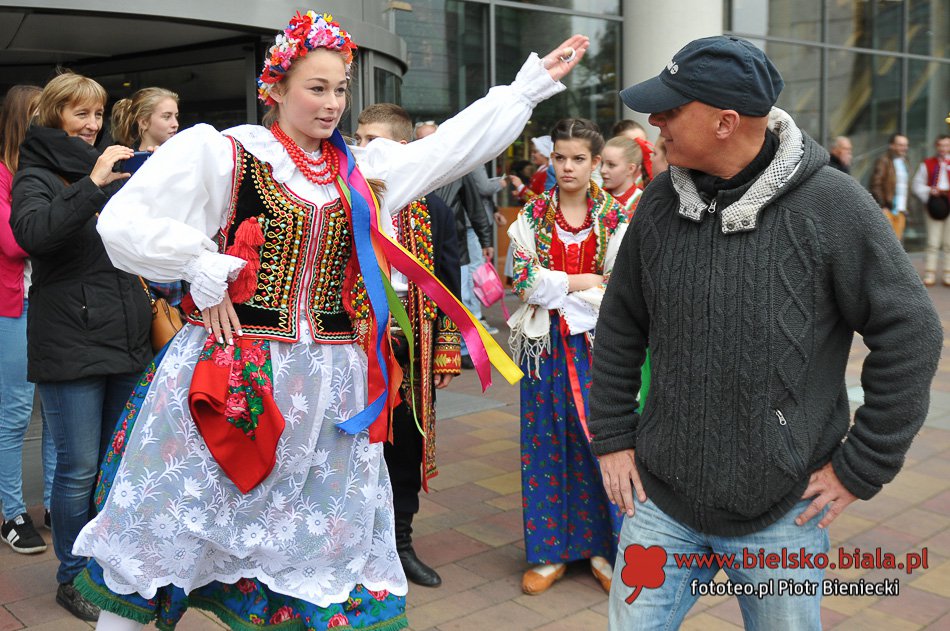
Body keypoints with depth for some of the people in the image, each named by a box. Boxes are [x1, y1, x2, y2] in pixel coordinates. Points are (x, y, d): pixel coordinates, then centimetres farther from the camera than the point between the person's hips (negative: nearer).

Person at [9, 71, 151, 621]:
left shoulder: (115, 171, 16)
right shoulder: (36, 176, 0)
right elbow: (31, 232, -22)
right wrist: (91, 184, -25)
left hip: (126, 338, 5)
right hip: (70, 343, -5)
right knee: (80, 466, 0)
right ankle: (74, 577, 17)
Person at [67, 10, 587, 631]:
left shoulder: (364, 170, 10)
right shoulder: (221, 153, -4)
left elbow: (454, 143, 10)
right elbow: (122, 223, -8)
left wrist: (536, 79, 10)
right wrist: (205, 275, -11)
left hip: (330, 386, 4)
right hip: (233, 369, -4)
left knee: (320, 541, 12)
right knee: (165, 530, 7)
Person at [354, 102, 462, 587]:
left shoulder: (433, 211, 2)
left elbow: (450, 287, 3)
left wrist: (447, 355, -1)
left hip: (411, 350, 1)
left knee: (406, 446, 12)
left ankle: (401, 543, 29)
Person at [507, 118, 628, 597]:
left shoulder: (615, 218, 0)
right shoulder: (532, 216, 4)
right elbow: (526, 281, -6)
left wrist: (555, 290, -10)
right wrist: (584, 280, -11)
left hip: (594, 342, -1)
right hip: (544, 342, 2)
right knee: (545, 443, 6)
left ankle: (603, 548, 16)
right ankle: (549, 550, 18)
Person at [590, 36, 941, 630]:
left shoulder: (832, 205, -14)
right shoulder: (661, 203, -2)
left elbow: (910, 334, -9)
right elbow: (619, 329, 9)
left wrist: (860, 469, -7)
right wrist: (612, 437, 6)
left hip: (784, 514, -2)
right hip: (660, 500, 3)